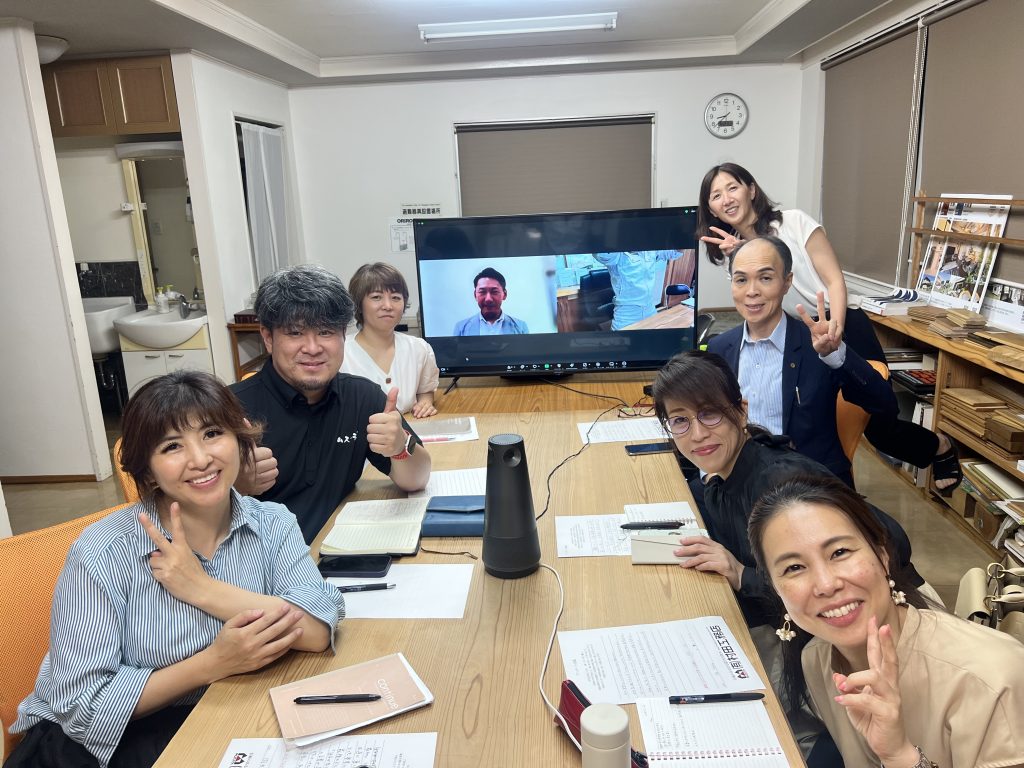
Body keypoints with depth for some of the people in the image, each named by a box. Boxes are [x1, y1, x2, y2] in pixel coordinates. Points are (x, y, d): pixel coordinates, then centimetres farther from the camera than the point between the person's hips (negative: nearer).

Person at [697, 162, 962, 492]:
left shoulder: (793, 221, -10)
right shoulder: (734, 248, 5)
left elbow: (835, 279, -13)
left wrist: (834, 328, -28)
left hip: (843, 330, -4)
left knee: (880, 428, -1)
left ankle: (941, 447, 30)